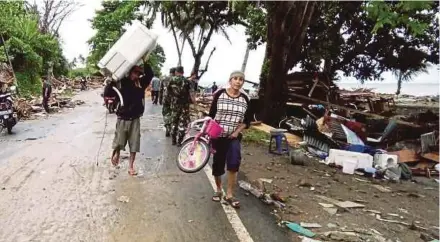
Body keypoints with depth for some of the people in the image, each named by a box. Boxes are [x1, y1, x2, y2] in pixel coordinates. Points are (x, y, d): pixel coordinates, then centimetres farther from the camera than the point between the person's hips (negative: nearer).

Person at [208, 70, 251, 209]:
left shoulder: (244, 99, 0)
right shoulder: (220, 94, -5)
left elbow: (247, 121, 7)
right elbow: (211, 115, -2)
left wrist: (237, 131, -8)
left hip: (234, 137, 1)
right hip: (218, 135, 0)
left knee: (234, 163, -18)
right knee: (218, 164, 9)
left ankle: (229, 195, -3)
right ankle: (218, 190, 33)